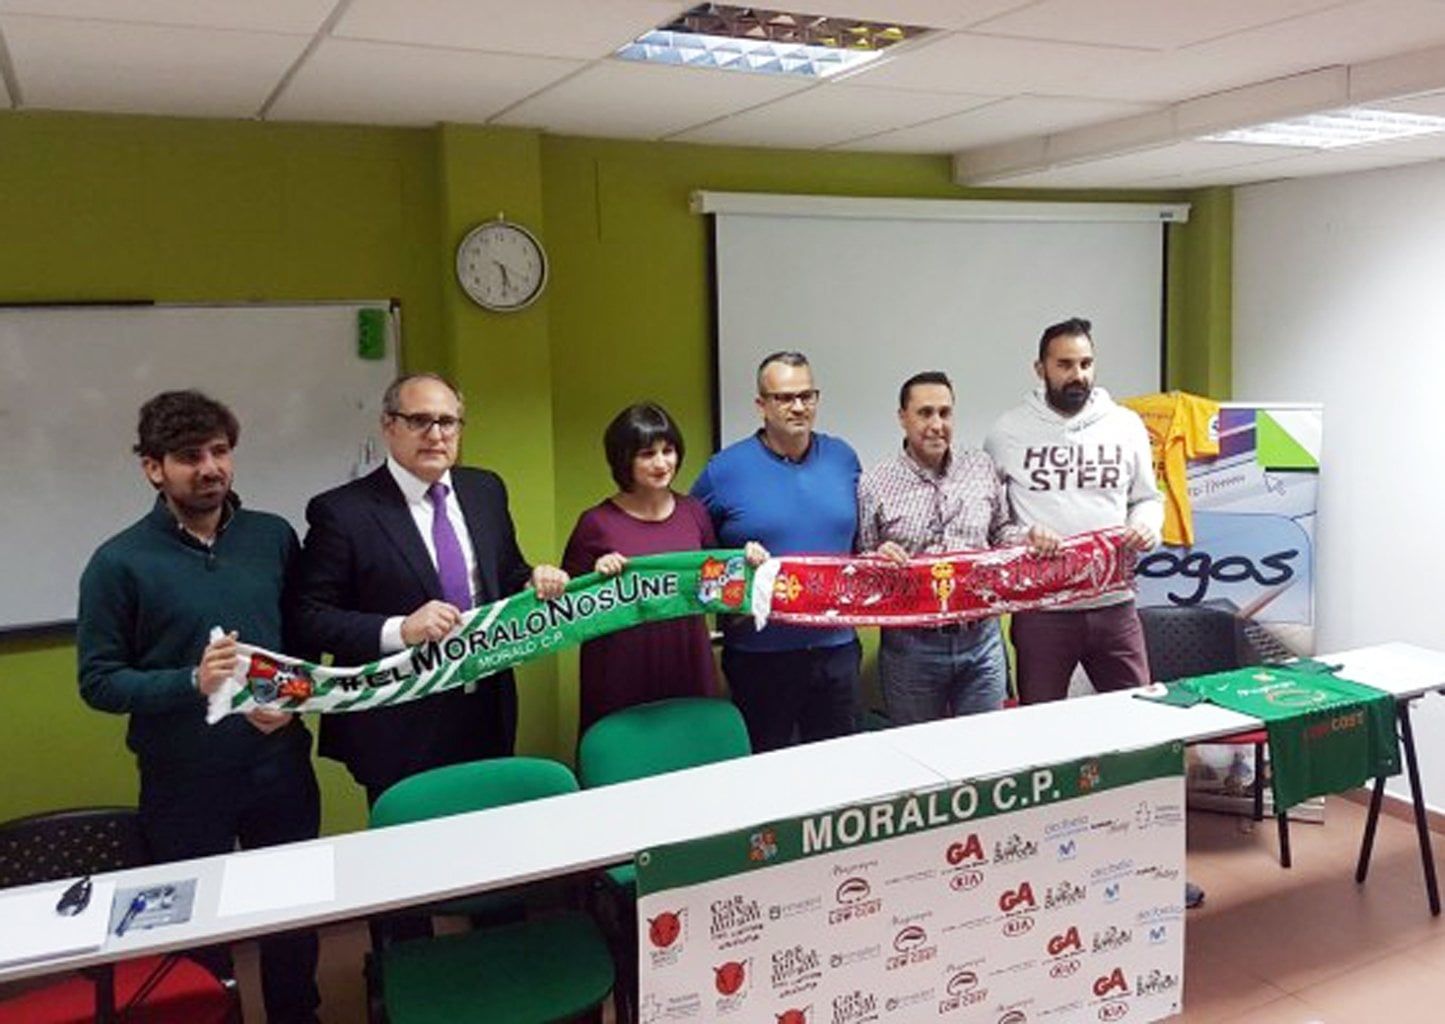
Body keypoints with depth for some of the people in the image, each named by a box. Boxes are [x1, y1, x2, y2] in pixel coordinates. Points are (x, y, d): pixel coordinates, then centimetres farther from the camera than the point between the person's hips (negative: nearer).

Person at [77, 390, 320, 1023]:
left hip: (280, 767, 3)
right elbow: (98, 681, -9)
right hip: (183, 783, -3)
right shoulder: (119, 562, -10)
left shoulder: (273, 537, 0)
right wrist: (192, 682, -23)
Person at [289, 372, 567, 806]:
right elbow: (309, 617, -11)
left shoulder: (486, 490, 7)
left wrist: (534, 579, -5)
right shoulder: (341, 511, -9)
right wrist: (400, 630, -24)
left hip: (489, 717, 5)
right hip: (400, 733, -5)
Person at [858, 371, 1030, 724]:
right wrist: (878, 558, -22)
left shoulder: (982, 467, 7)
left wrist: (1030, 537, -3)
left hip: (981, 638, 3)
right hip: (911, 643, -2)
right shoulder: (875, 484, -4)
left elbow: (1001, 531, 17)